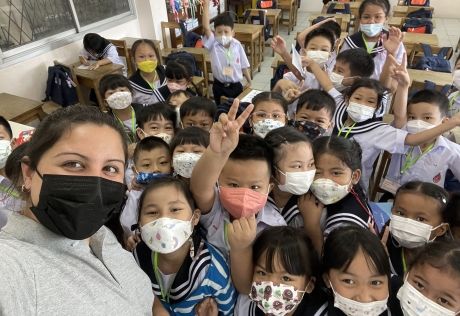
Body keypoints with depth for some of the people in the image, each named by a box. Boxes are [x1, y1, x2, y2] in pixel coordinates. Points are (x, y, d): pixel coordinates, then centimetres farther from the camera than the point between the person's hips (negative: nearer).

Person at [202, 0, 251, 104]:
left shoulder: (237, 45, -7)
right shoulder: (213, 45, -12)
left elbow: (244, 65, 2)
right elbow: (206, 27, -27)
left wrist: (249, 82, 7)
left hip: (236, 85, 1)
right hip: (219, 86, -1)